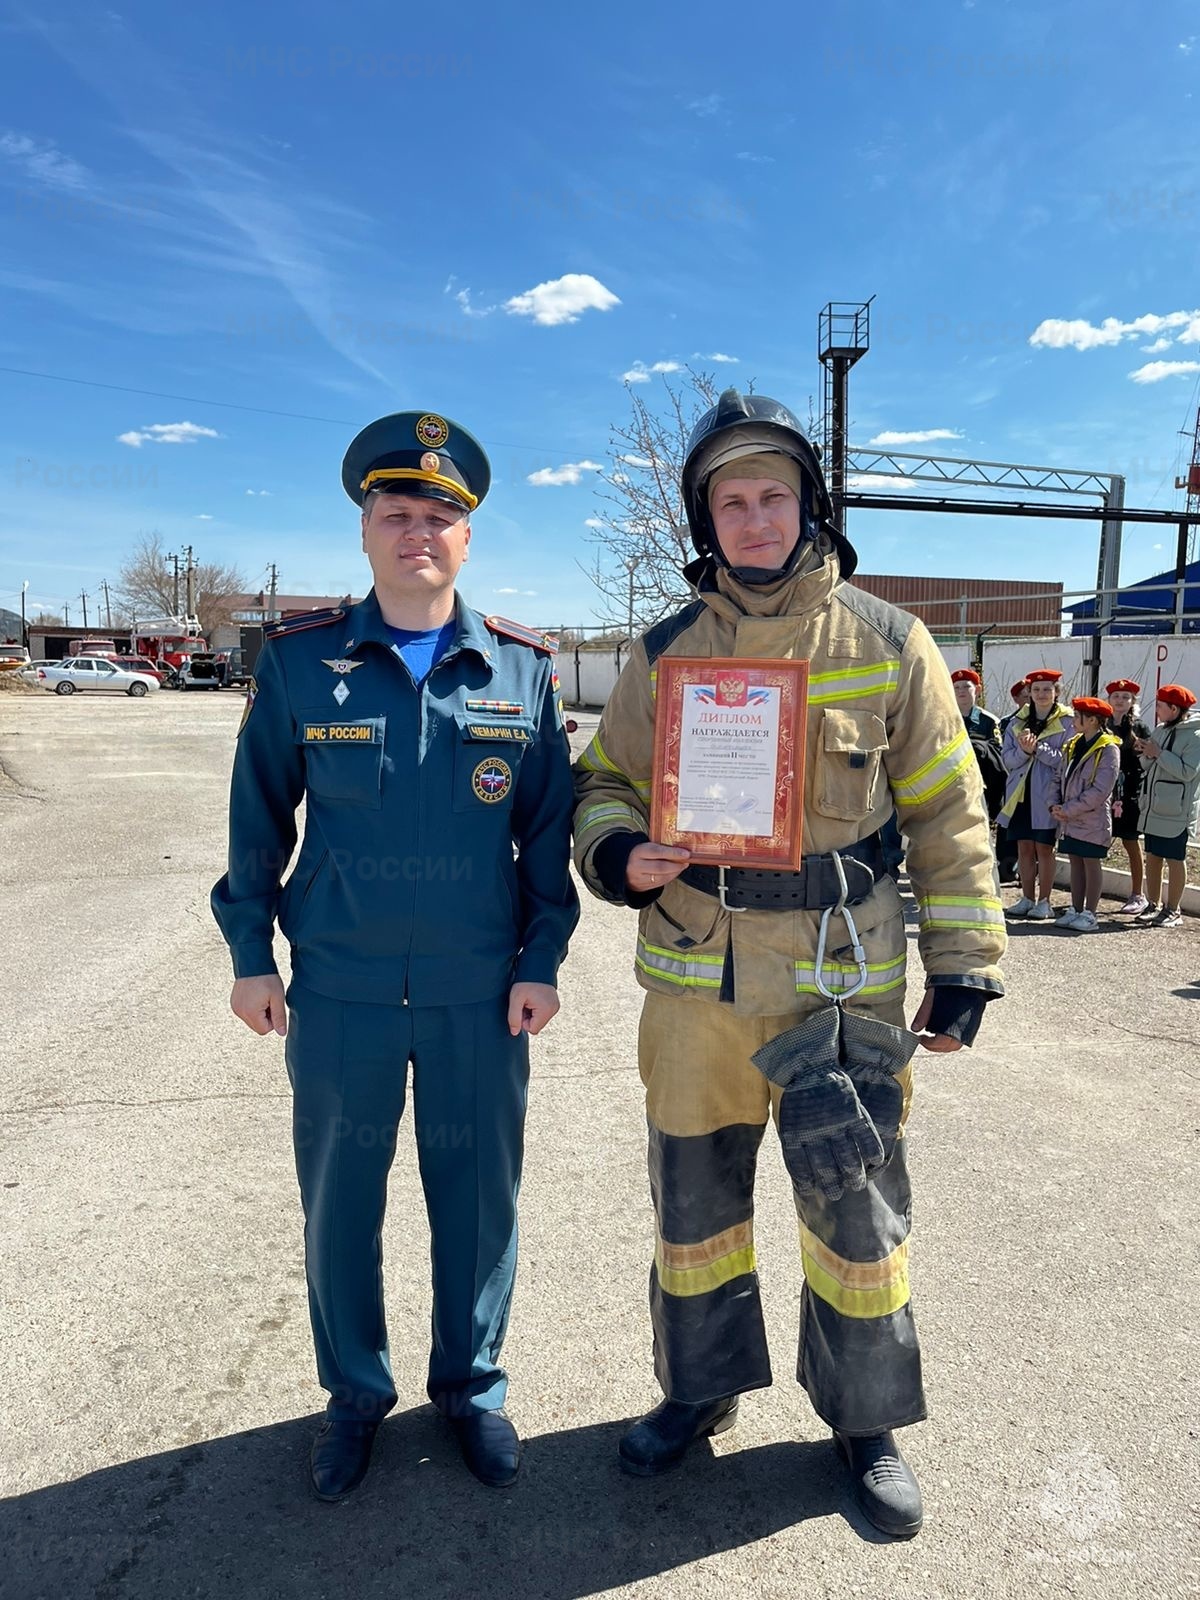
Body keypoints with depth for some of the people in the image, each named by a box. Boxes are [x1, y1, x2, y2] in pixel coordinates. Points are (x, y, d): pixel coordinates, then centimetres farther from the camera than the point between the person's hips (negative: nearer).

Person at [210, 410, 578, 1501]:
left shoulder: (522, 670, -1)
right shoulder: (301, 661, -2)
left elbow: (548, 829, 2)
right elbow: (259, 815, 5)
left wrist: (541, 960, -1)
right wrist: (250, 953, 3)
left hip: (481, 994, 0)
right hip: (339, 991, 0)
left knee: (478, 1196, 13)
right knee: (339, 1198, 14)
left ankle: (473, 1388, 37)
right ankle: (355, 1395, 38)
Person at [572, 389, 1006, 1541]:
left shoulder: (886, 644, -1)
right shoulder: (663, 653, 3)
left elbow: (947, 814, 3)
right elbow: (605, 784, 11)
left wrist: (963, 964, 0)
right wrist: (619, 855, -11)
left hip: (844, 978, -1)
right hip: (695, 977, 2)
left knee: (857, 1209, 9)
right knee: (693, 1199, 15)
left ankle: (866, 1420, 35)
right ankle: (701, 1390, 41)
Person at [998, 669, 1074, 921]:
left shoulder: (1067, 723, -2)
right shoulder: (1017, 722, 10)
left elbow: (1066, 759, -11)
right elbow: (1007, 758, 3)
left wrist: (1039, 748, -21)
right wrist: (1023, 751, -16)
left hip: (1047, 794, -4)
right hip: (1020, 793, 4)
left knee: (1044, 848, 2)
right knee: (1024, 848, 9)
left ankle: (1044, 902, 10)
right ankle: (1027, 899, 19)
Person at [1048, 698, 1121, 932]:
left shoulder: (1108, 749, -12)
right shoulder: (1073, 745, 10)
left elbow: (1100, 791, -19)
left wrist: (1068, 810, -17)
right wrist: (1058, 807, -1)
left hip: (1093, 819, -7)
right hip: (1071, 818, 7)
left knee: (1092, 864, 1)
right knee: (1076, 862, 11)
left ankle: (1089, 915, 7)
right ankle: (1075, 911, 18)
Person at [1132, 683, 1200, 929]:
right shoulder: (1161, 730, 9)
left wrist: (1158, 753, -19)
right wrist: (1146, 755, -6)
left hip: (1177, 811, -7)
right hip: (1154, 807, 7)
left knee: (1175, 859, 2)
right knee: (1152, 856, 12)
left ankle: (1172, 910, 10)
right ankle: (1153, 905, 22)